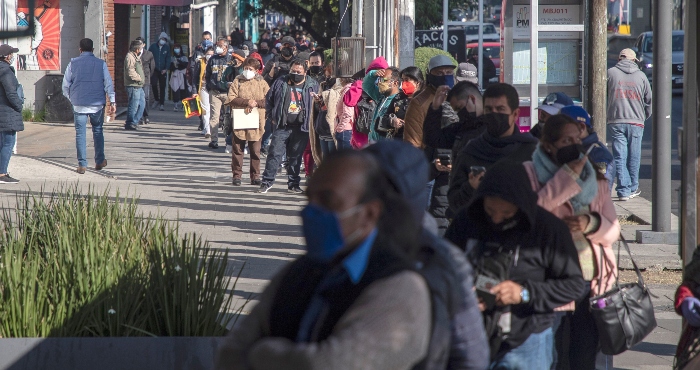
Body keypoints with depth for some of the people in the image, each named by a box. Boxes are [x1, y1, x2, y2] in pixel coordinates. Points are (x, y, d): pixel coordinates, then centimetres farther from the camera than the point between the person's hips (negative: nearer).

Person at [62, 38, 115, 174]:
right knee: (98, 131, 16)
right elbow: (108, 84, -2)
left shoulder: (73, 63, 1)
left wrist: (70, 98, 21)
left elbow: (65, 85, 5)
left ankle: (82, 164, -2)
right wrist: (112, 102, 0)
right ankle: (99, 161, 20)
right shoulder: (101, 63, 2)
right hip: (97, 104, 1)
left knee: (80, 133, 2)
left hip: (79, 105, -1)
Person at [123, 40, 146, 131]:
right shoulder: (129, 57, -15)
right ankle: (130, 124, 3)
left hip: (138, 86, 11)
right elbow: (131, 73, -22)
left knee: (142, 103, 15)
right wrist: (140, 78, -13)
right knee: (133, 105, -5)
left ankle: (134, 122, 21)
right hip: (133, 86, -11)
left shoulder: (136, 57, 18)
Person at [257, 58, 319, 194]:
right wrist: (273, 117, 9)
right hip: (282, 127, 0)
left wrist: (311, 121, 1)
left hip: (300, 128, 0)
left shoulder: (312, 86, 4)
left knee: (295, 157, 7)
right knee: (275, 154, -5)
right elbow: (269, 100, 15)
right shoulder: (280, 83, 6)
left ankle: (293, 184, 15)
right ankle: (267, 182, 1)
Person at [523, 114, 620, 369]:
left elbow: (613, 231, 10)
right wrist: (567, 176, -15)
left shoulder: (595, 178, 13)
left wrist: (590, 224, -11)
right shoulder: (530, 173, 0)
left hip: (592, 283, 4)